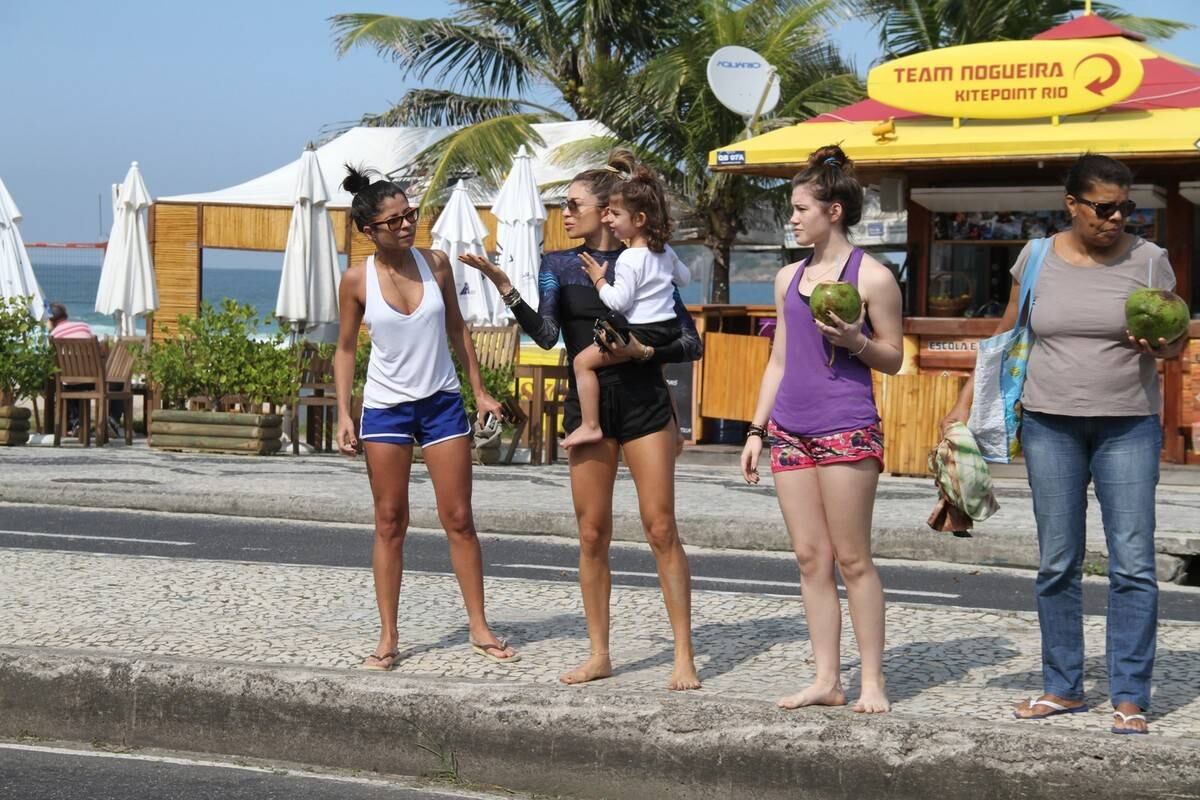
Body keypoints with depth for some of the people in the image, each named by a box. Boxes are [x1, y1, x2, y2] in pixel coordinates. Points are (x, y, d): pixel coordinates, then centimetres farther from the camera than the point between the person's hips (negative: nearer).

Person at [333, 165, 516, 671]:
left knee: (459, 519, 2)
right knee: (390, 523, 3)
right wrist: (343, 414, -5)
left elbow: (456, 330, 9)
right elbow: (345, 349, 3)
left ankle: (480, 629, 10)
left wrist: (480, 391, 7)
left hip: (441, 402, 2)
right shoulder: (357, 281, -7)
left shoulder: (435, 263, -2)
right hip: (385, 407, -1)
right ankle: (388, 638, 8)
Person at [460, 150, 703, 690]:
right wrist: (502, 285, -20)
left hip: (644, 403, -3)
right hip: (587, 405, 3)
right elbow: (546, 333, -9)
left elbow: (691, 342, 3)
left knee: (660, 528, -7)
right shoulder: (559, 265, 7)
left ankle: (684, 657, -4)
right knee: (592, 534, 4)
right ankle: (599, 654, 13)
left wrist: (646, 350, -15)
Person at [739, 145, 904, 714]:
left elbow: (893, 359, 0)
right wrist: (757, 430, 15)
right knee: (810, 559, 5)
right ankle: (826, 679, 10)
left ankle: (872, 681, 2)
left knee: (852, 559, -4)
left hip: (847, 428, -6)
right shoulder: (789, 278, 14)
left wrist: (854, 341, -19)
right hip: (791, 428, 6)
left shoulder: (871, 277, -4)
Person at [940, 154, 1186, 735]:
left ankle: (1130, 698, -1)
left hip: (1127, 426, -2)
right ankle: (1062, 688, 16)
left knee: (1132, 565, -6)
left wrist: (1161, 345, -18)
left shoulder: (1148, 260, 0)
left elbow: (1177, 342, 6)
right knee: (1057, 563, 6)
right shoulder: (1038, 259, 3)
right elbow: (1006, 335, 13)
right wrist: (966, 402, 9)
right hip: (1050, 424, 2)